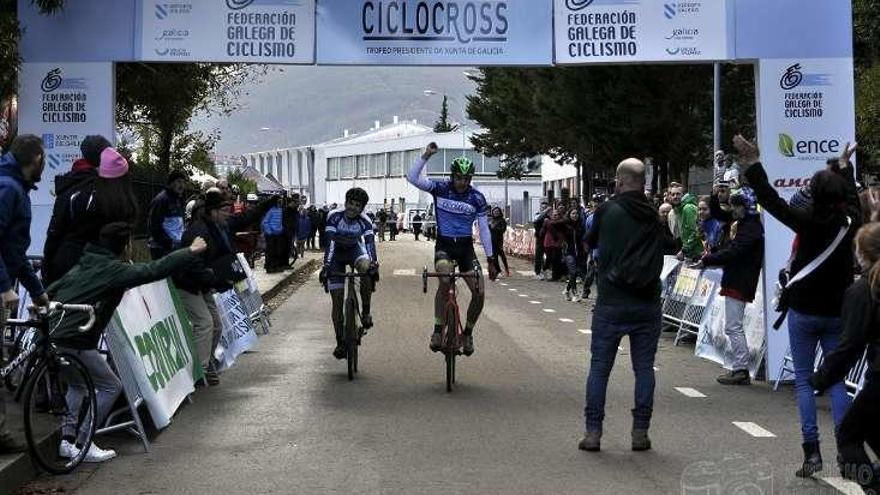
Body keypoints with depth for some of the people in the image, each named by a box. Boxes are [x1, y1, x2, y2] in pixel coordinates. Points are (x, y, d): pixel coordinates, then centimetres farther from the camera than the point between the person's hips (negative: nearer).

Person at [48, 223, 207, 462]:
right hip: (74, 343, -9)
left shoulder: (82, 266, 17)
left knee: (77, 384, 29)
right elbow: (155, 270, -10)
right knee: (111, 387, 6)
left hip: (50, 335, 9)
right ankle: (80, 445, 4)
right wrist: (191, 251, -2)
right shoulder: (115, 270, -7)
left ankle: (67, 440, 19)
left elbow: (50, 292, 18)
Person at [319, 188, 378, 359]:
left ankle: (365, 312, -19)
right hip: (336, 253, -1)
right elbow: (330, 242, -33)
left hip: (354, 248, 1)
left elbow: (370, 243, -33)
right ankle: (340, 343, 2)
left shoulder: (365, 221, -22)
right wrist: (326, 265, -45)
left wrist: (374, 262, -51)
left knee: (366, 267, -35)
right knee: (337, 299, -7)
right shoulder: (335, 216, -25)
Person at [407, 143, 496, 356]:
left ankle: (468, 333, 15)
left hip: (466, 246, 2)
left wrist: (490, 260, 0)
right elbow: (412, 177, -18)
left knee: (479, 293, -10)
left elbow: (484, 230, 1)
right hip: (444, 244, -2)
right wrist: (426, 156, -28)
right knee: (445, 281, -32)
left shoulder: (477, 198, -4)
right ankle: (438, 330, -18)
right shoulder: (440, 188, -6)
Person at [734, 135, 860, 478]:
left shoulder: (808, 222, -17)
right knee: (835, 379, 10)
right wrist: (844, 166, 34)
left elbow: (772, 201, -11)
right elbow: (851, 197, 19)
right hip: (837, 312, 4)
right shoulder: (850, 222, -3)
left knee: (803, 380, 4)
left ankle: (812, 452, -2)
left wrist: (752, 164, -6)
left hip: (804, 312, -4)